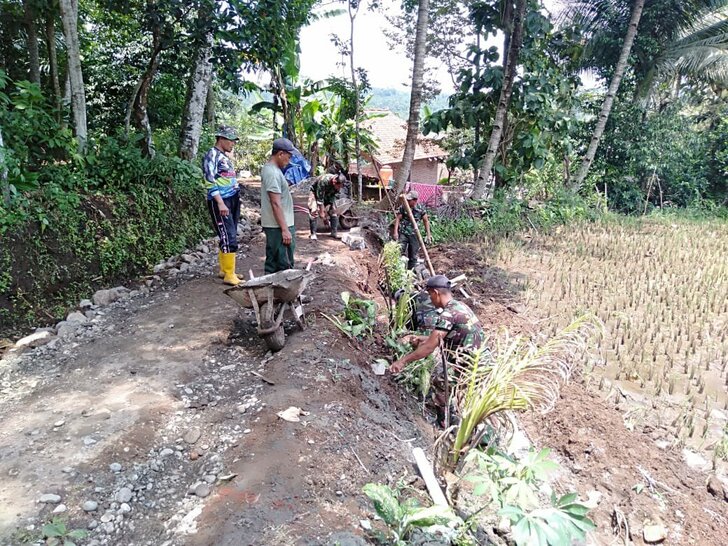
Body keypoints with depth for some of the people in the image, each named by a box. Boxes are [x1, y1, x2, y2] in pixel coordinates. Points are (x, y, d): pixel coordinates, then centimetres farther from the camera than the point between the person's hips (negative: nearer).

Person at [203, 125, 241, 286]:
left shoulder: (225, 156, 18)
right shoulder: (212, 155, -10)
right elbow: (210, 182, -18)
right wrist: (220, 203, -24)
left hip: (232, 201, 9)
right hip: (220, 202, -9)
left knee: (229, 237, 12)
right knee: (229, 239, -10)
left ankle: (224, 269, 22)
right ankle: (229, 275, -4)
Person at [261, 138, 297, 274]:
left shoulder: (271, 169, 14)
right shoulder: (272, 173, -18)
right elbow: (276, 204, -22)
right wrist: (285, 229, -22)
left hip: (273, 225, 10)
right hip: (278, 226, -10)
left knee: (273, 264, 16)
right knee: (284, 267, -5)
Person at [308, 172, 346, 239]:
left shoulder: (338, 185, -22)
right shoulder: (323, 181, -39)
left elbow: (333, 197, -11)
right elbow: (320, 198, -33)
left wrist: (327, 209, -16)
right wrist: (322, 212, -29)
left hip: (328, 195, 5)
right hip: (315, 193, -5)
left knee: (333, 211, -3)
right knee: (314, 212, -19)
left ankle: (334, 232, 5)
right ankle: (313, 233, -13)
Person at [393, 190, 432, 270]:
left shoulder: (421, 209, -6)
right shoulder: (403, 207, -7)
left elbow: (426, 221, 3)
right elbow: (398, 219, -3)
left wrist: (428, 234, 2)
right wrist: (395, 232, -11)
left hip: (414, 234, 1)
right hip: (403, 233, -1)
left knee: (413, 255, 8)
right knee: (400, 252, -15)